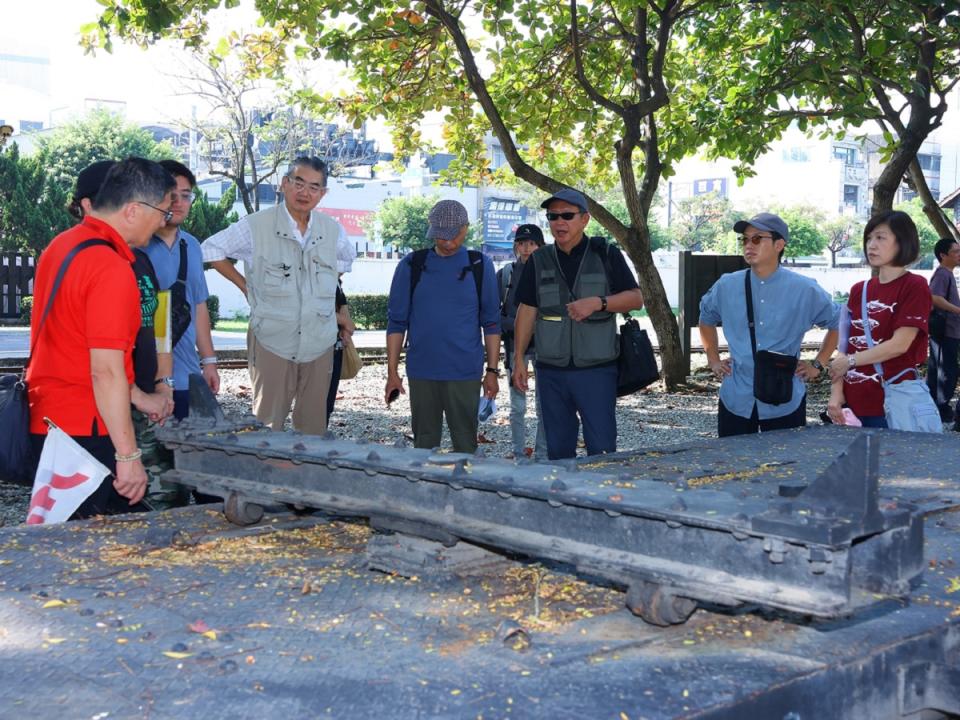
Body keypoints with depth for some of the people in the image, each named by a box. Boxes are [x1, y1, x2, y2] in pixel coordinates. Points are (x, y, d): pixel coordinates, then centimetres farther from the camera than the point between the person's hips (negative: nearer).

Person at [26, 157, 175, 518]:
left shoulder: (61, 245, 10)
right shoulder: (112, 268, -19)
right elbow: (106, 370, -22)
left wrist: (139, 397, 20)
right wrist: (129, 456, -18)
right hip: (83, 434, -9)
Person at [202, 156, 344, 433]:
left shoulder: (334, 231, 6)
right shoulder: (256, 226, -4)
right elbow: (210, 249, 6)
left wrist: (342, 317, 14)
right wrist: (244, 285, 2)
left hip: (320, 344, 3)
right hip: (272, 343, -3)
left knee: (314, 426, 8)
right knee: (267, 424, -3)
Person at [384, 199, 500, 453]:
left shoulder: (479, 266, 3)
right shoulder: (412, 265, 4)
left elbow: (491, 323, 5)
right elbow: (397, 322, 6)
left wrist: (492, 370, 1)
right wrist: (392, 372, 2)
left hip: (465, 373, -1)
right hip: (421, 372, 1)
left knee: (465, 444, 1)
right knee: (424, 444, 8)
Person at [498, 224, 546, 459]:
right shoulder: (505, 274, 4)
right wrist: (515, 324, -12)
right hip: (514, 345, 1)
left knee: (544, 405, -1)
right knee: (517, 406, 4)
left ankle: (542, 456, 10)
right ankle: (519, 456, 14)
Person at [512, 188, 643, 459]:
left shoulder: (606, 255, 1)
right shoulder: (539, 261, 8)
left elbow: (636, 298, -2)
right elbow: (527, 310, 10)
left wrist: (597, 302, -18)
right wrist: (518, 358, 5)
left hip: (597, 369, -3)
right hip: (551, 371, 3)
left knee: (602, 449, -4)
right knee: (558, 449, 9)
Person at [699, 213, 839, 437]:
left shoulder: (805, 290, -3)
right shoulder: (726, 287, 3)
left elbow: (838, 323, 12)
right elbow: (706, 319, 23)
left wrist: (818, 364, 7)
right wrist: (713, 360, 15)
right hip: (735, 401, 2)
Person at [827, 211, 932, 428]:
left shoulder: (915, 287, -5)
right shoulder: (858, 290, 12)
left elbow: (900, 344, -13)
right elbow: (846, 342, 9)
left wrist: (849, 361, -5)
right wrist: (836, 391, -2)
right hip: (854, 400, 5)